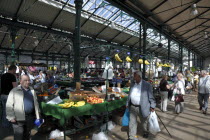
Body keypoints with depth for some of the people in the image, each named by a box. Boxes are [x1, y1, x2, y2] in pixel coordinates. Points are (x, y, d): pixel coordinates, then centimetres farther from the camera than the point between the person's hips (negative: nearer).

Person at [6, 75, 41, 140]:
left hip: (30, 117, 4)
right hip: (19, 118, -4)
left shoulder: (32, 90, 12)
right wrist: (11, 117, -12)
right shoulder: (14, 91, -3)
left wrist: (37, 116, 13)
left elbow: (36, 103, 15)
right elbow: (9, 105, -6)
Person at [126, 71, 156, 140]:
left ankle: (146, 132, 48)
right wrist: (127, 104, 14)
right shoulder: (132, 84, 3)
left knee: (144, 121, 19)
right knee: (132, 122, 9)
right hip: (132, 107, 4)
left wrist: (152, 106, -9)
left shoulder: (147, 85, -11)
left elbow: (151, 96, -8)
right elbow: (129, 95, 11)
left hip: (142, 107, -3)